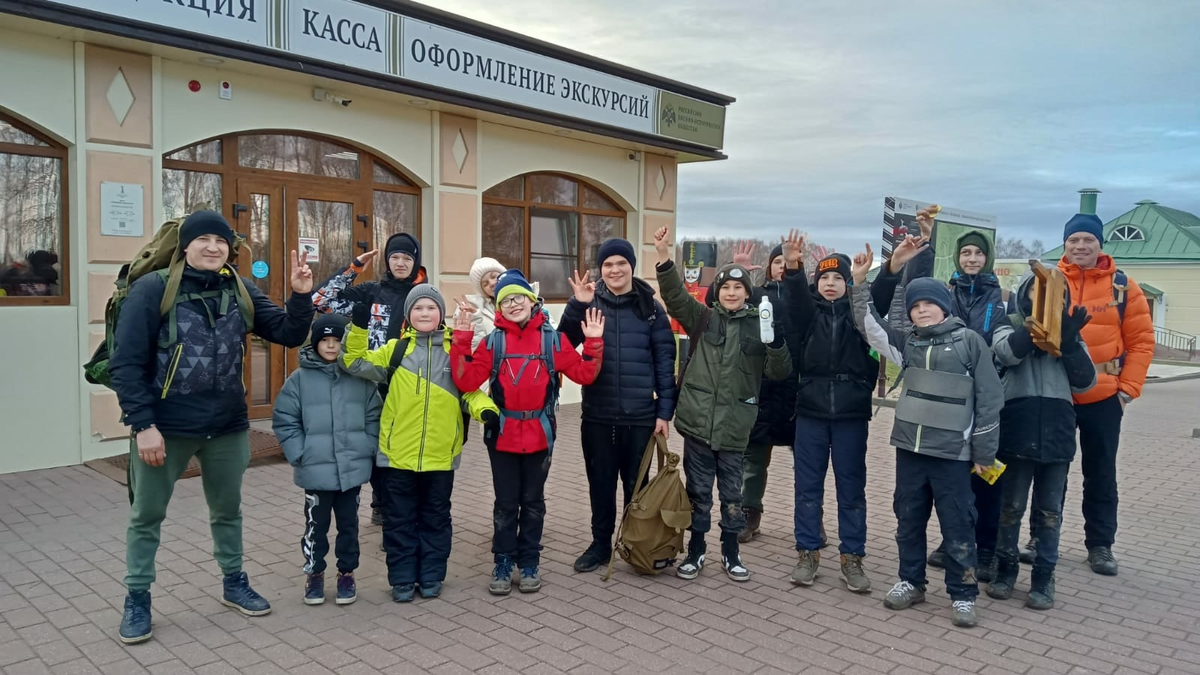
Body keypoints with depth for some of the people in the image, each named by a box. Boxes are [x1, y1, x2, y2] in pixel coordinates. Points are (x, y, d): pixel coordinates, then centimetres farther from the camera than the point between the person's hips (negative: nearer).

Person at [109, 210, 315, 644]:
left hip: (227, 426, 4)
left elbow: (289, 335, -2)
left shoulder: (240, 291, 0)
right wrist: (142, 424, -17)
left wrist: (301, 295, -19)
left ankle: (234, 583, 36)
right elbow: (126, 363, -12)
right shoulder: (153, 288, -12)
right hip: (164, 427, -3)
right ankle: (137, 599, 28)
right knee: (146, 515, 10)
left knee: (227, 510, 18)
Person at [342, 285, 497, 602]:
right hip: (399, 453, 0)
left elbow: (469, 389, 4)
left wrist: (485, 408, -15)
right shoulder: (396, 348, 4)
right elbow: (357, 363, 3)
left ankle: (431, 576, 27)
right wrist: (358, 327, -10)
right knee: (400, 519, 10)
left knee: (436, 517, 13)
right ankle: (402, 578, 24)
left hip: (441, 453, 0)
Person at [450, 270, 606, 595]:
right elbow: (467, 381, -10)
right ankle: (503, 564, 22)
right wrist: (461, 341, -15)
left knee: (533, 501, 12)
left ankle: (529, 564, 25)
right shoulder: (492, 342, -1)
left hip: (539, 433, 0)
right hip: (502, 433, 0)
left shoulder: (552, 339, 0)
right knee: (506, 502, 9)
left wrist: (594, 344, -15)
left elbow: (584, 374, -3)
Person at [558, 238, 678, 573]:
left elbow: (665, 360, 0)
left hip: (640, 414, -1)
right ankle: (600, 544, 28)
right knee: (601, 483, 12)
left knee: (636, 483, 11)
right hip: (598, 414, 1)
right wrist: (578, 305, -21)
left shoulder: (650, 307, 1)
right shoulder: (589, 302, 2)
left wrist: (665, 410, -4)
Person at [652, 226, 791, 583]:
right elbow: (675, 296, -11)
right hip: (698, 421, 0)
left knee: (732, 492, 12)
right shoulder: (703, 318, 4)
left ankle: (731, 552, 28)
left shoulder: (759, 325, 3)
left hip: (734, 426, 0)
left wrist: (777, 341, -20)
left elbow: (780, 372, 0)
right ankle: (696, 550, 24)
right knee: (698, 490, 10)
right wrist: (664, 257, -25)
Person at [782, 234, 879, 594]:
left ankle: (852, 558, 16)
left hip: (851, 412, 0)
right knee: (808, 486, 6)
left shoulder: (858, 312, 6)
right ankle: (807, 554, 17)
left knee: (851, 488, 6)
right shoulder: (810, 312, 4)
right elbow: (796, 299, -16)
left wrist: (864, 282, -35)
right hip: (811, 410, 1)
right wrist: (793, 267, -36)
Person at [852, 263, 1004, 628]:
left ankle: (963, 594, 16)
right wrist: (859, 283, -2)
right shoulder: (908, 342, 9)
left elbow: (988, 399, -4)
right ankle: (911, 582, 27)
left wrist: (983, 452, -4)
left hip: (952, 452, -4)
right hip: (909, 447, 5)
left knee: (957, 525, 3)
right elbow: (871, 328, 5)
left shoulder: (970, 341, -4)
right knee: (908, 520, 13)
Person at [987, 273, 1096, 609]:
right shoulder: (1010, 325, 5)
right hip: (1018, 431, -2)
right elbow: (1008, 352, -19)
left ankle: (1044, 577, 18)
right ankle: (1006, 568, 22)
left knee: (1049, 511, 8)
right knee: (1011, 506, 9)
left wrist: (1069, 340, -12)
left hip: (1056, 432, 2)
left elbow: (1086, 382, 1)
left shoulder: (1069, 329, 11)